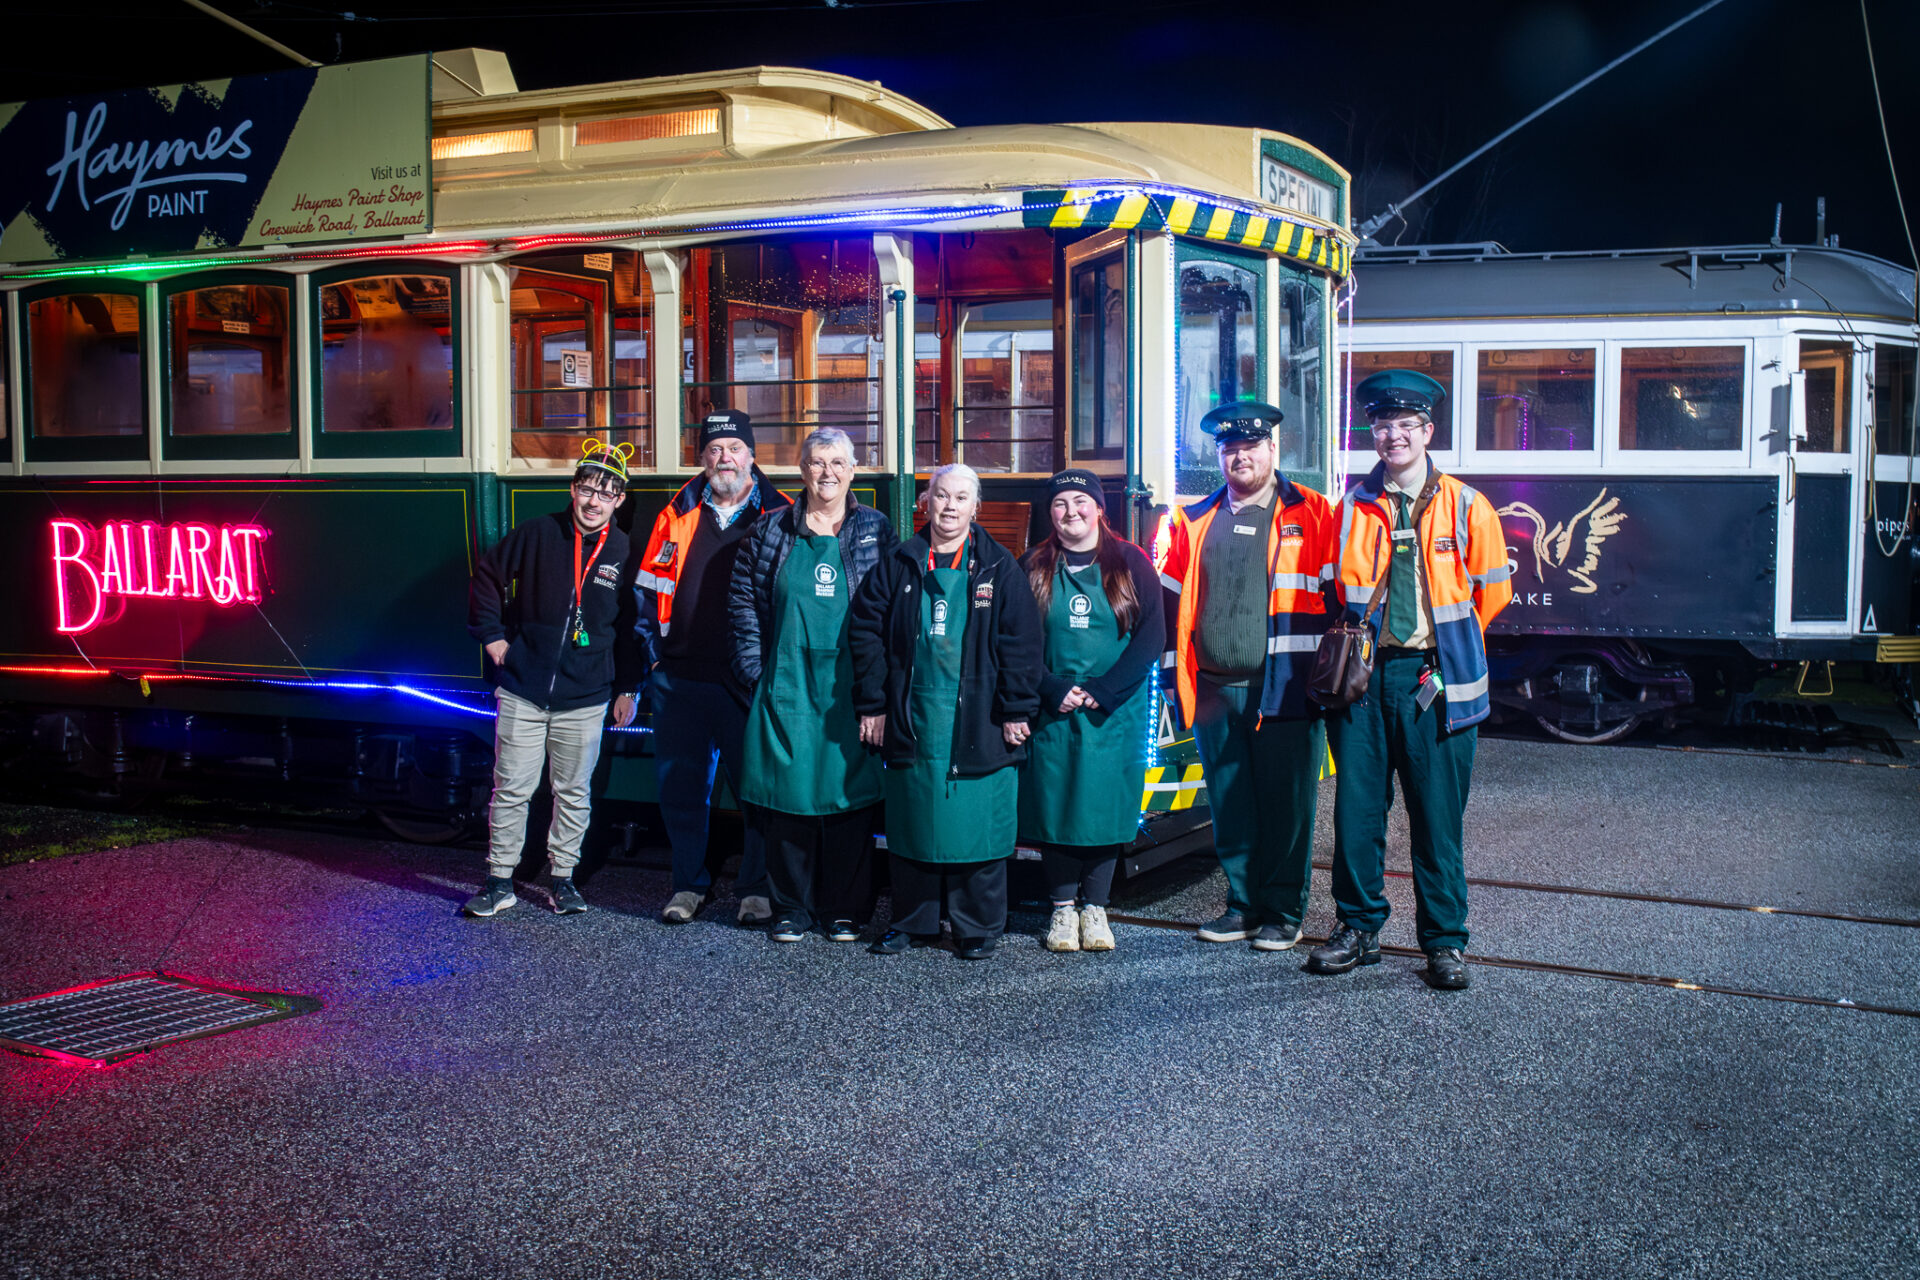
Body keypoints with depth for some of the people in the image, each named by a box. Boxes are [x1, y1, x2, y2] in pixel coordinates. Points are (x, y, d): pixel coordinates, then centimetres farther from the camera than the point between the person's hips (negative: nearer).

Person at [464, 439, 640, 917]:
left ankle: (563, 878, 23)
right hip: (522, 693, -1)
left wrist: (627, 688, 8)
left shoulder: (624, 553, 1)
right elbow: (486, 577, 10)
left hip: (584, 699, 1)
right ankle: (499, 880, 14)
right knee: (511, 789, 3)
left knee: (573, 792, 9)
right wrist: (493, 637, 3)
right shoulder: (537, 533, -2)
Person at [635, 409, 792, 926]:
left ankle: (756, 888, 16)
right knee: (680, 786, 8)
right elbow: (649, 588, 13)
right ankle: (689, 884, 23)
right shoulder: (678, 514, 9)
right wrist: (655, 654, 5)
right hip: (680, 679, 3)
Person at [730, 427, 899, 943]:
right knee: (787, 792, 2)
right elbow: (745, 602, 8)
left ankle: (842, 909, 14)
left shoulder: (876, 532, 6)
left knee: (850, 792, 2)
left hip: (850, 686, 0)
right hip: (787, 684, 1)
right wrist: (754, 669, -1)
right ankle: (792, 908, 14)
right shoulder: (771, 531, 8)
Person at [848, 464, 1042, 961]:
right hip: (911, 720, 2)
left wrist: (1015, 710, -6)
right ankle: (913, 922, 23)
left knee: (979, 823, 1)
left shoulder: (999, 569, 2)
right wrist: (873, 705, 2)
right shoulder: (898, 566, 7)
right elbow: (866, 634, 7)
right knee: (911, 825, 9)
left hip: (979, 725, -2)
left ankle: (978, 928, 14)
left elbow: (1021, 643, -1)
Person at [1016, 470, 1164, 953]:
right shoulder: (1033, 568, 6)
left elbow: (1151, 637, -4)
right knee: (1053, 803, 1)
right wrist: (1055, 690, -13)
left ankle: (1095, 907, 11)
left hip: (1115, 711, -1)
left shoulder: (1130, 564, 2)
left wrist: (1102, 691, -13)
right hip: (1051, 709, 1)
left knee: (1106, 802, 0)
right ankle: (1063, 907, 13)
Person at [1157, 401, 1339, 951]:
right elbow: (1172, 601, 16)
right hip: (1215, 690, 4)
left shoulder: (1313, 515, 1)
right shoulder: (1194, 520, 12)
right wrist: (1172, 675, 12)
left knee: (1285, 806, 2)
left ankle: (1283, 913, 14)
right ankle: (1243, 904, 23)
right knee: (1229, 807, 10)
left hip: (1284, 691, -4)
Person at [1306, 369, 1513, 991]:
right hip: (1362, 676, 2)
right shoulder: (1351, 507, 7)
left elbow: (1492, 591, 12)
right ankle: (1359, 929, 19)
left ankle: (1445, 942, 13)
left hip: (1433, 680, -2)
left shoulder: (1465, 507, 2)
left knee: (1438, 817, 2)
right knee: (1356, 810, 5)